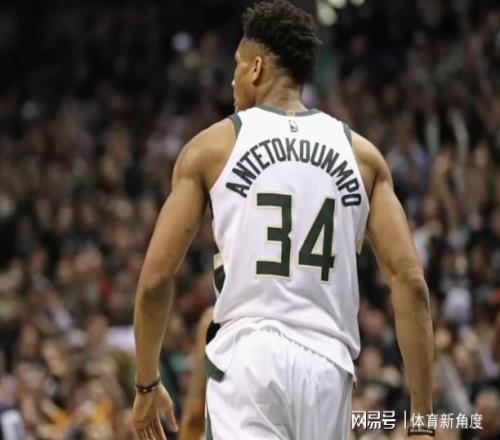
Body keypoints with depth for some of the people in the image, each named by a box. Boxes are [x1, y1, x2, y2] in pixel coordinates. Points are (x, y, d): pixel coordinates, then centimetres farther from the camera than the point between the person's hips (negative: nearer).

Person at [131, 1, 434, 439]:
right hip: (327, 366, 3)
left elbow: (155, 279, 2)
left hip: (247, 358, -3)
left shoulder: (211, 147, 5)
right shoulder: (361, 153, 11)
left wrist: (147, 384, 16)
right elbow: (410, 280, 2)